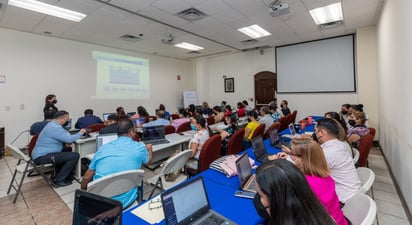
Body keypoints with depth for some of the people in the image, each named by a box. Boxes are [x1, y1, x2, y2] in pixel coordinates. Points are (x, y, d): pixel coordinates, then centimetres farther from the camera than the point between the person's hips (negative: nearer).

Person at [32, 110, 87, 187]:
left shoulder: (52, 124, 14)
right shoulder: (55, 127, -20)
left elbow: (65, 136, 22)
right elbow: (69, 139, -27)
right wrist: (80, 133, -10)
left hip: (40, 155, 11)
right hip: (42, 157, -11)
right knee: (75, 156, -17)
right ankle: (59, 180, -4)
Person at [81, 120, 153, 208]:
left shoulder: (103, 148, 0)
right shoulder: (139, 147, -6)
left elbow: (87, 177, 7)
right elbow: (148, 160, 17)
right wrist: (149, 148, 38)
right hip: (125, 201, -2)